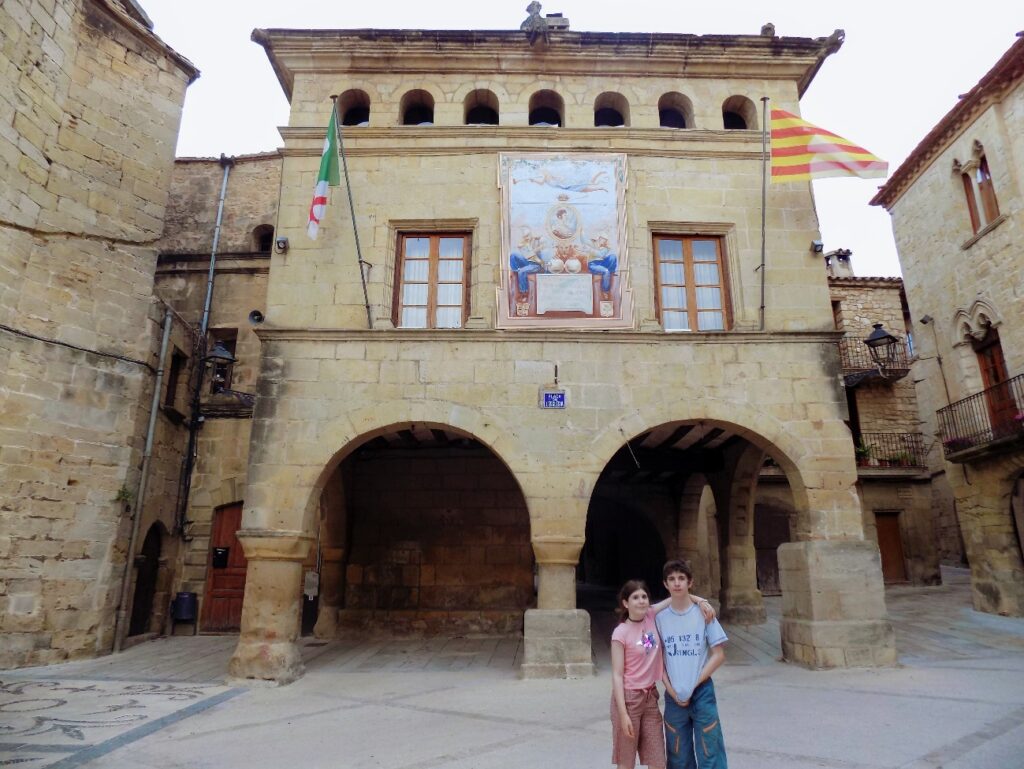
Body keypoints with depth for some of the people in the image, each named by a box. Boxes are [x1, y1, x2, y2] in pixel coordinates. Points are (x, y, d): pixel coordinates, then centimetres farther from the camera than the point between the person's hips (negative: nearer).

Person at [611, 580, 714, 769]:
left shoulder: (652, 616, -3)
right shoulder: (621, 633, -16)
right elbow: (617, 675, -15)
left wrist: (700, 601, -11)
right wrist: (623, 714, -18)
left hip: (650, 697, 5)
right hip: (628, 698, -5)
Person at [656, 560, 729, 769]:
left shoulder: (703, 613, -6)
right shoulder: (660, 617, -1)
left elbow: (718, 655, -4)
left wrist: (693, 685, -8)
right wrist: (672, 690, -5)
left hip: (702, 692, -2)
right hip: (673, 696, 2)